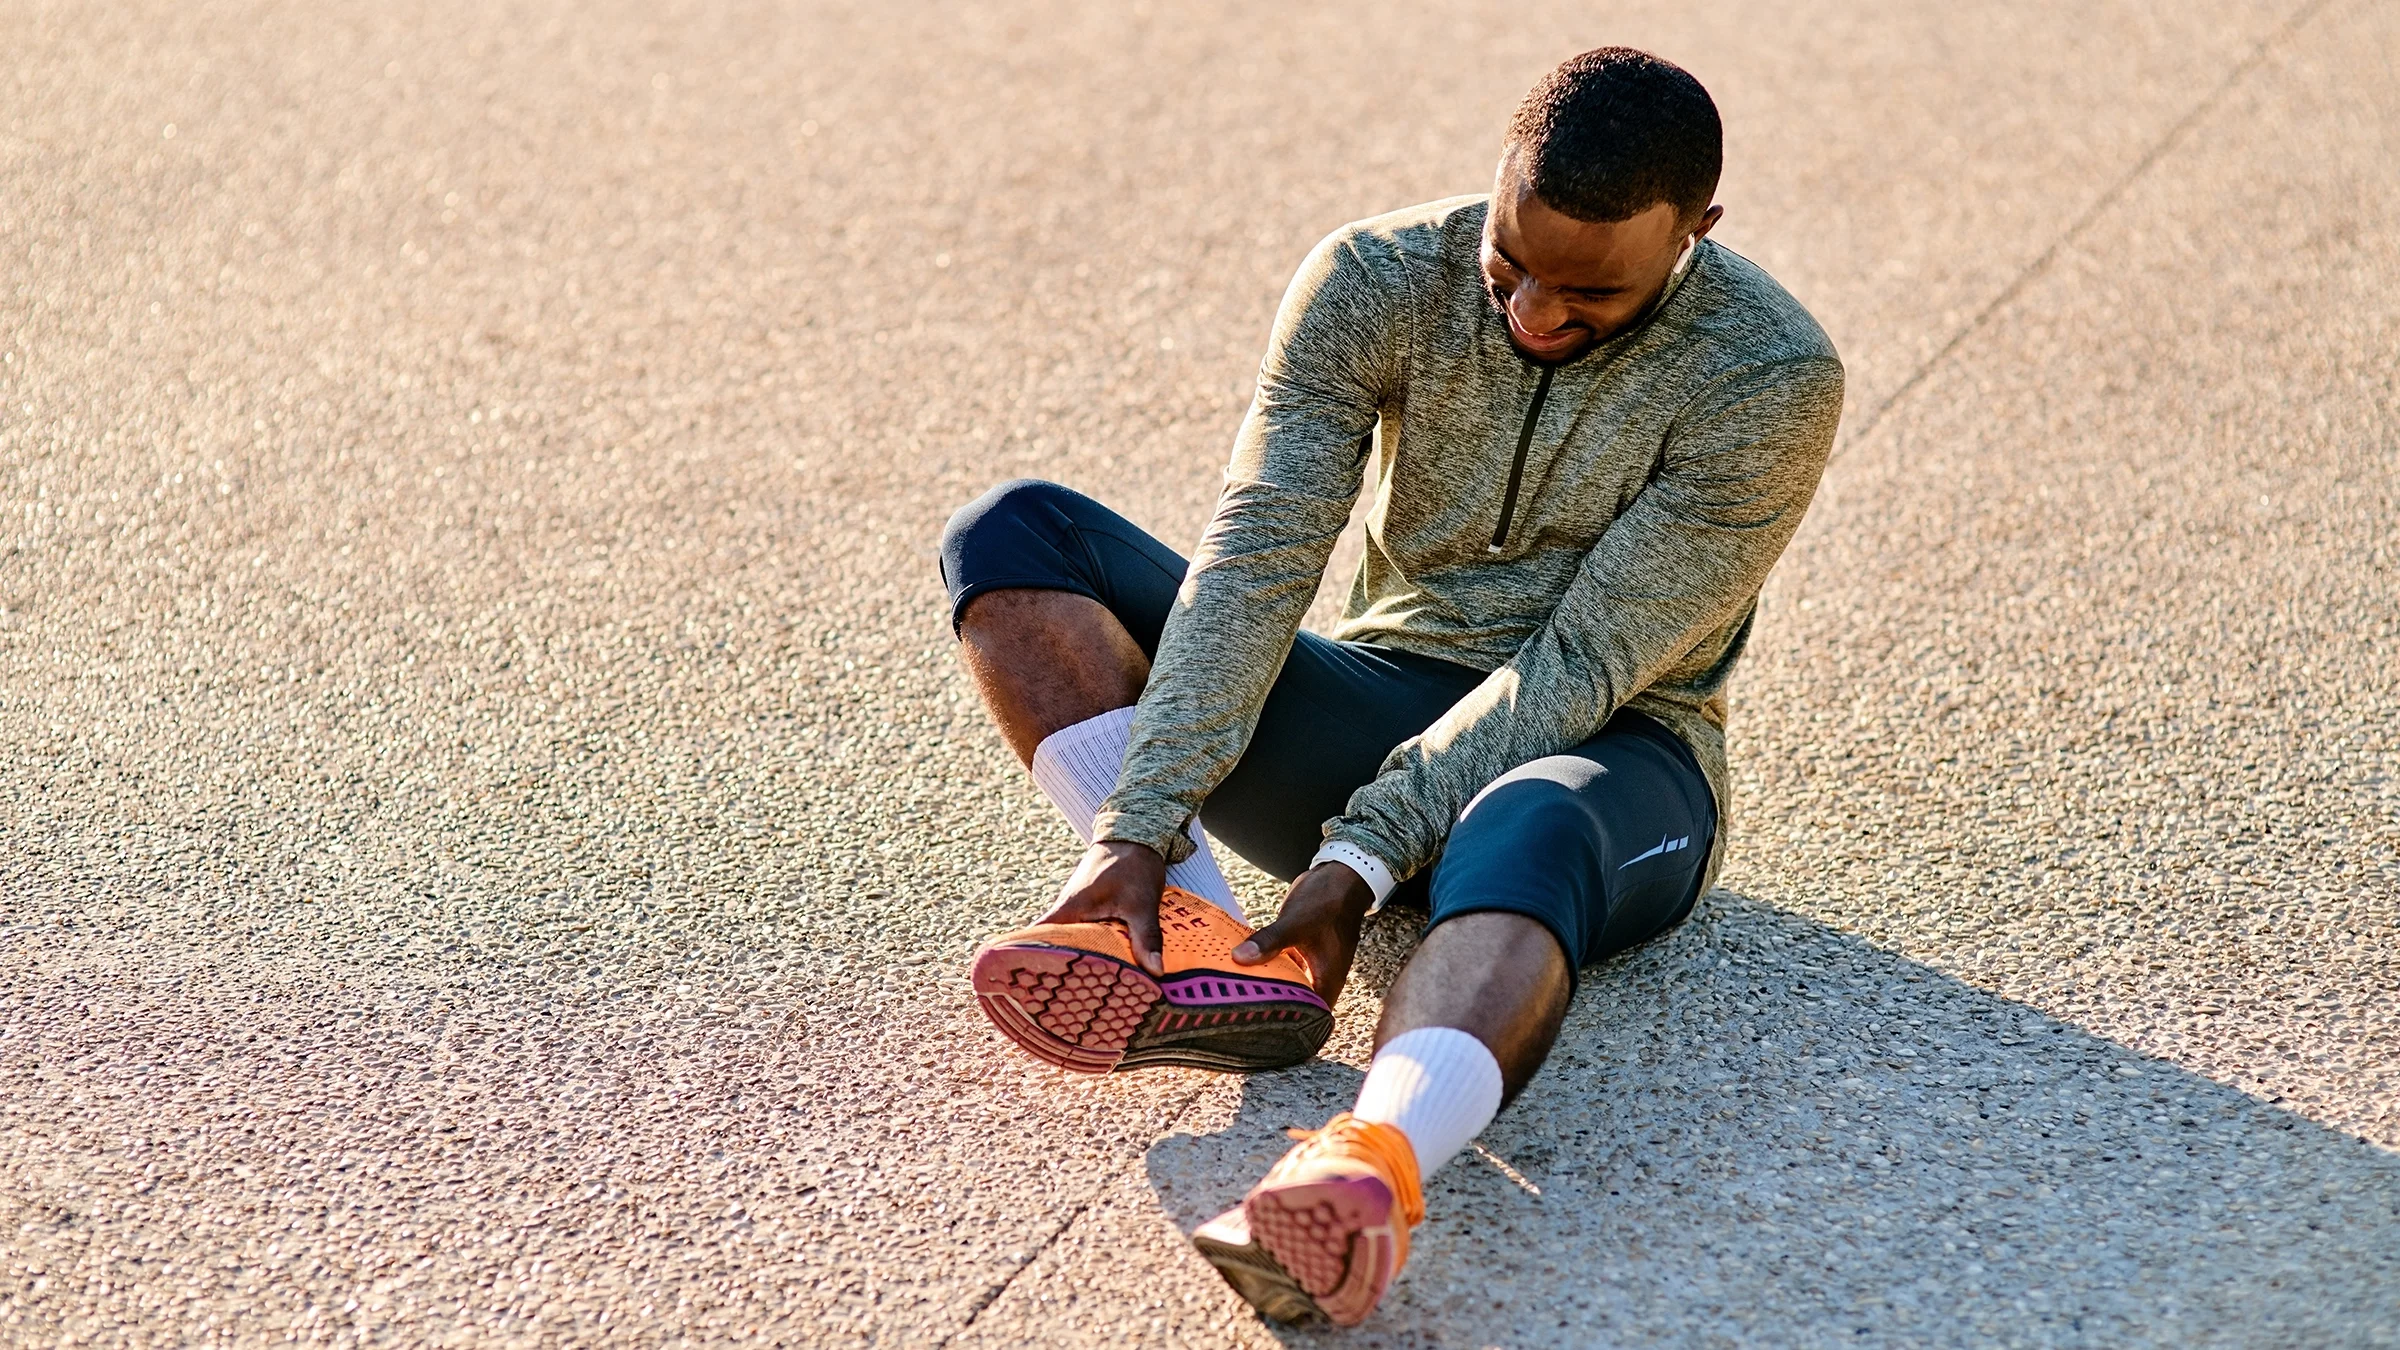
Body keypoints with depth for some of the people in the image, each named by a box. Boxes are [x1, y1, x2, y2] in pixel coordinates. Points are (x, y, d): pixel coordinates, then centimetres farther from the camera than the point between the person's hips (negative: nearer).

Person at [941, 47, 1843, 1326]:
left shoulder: (1770, 379, -16)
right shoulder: (1377, 282, -8)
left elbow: (1579, 667, -20)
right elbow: (1256, 558, -18)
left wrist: (1361, 859, -28)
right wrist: (1137, 831, -29)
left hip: (1606, 755, -4)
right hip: (1384, 704, 4)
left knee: (1524, 838, -44)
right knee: (1015, 532, -14)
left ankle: (1372, 1165, -74)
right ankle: (1198, 944, -34)